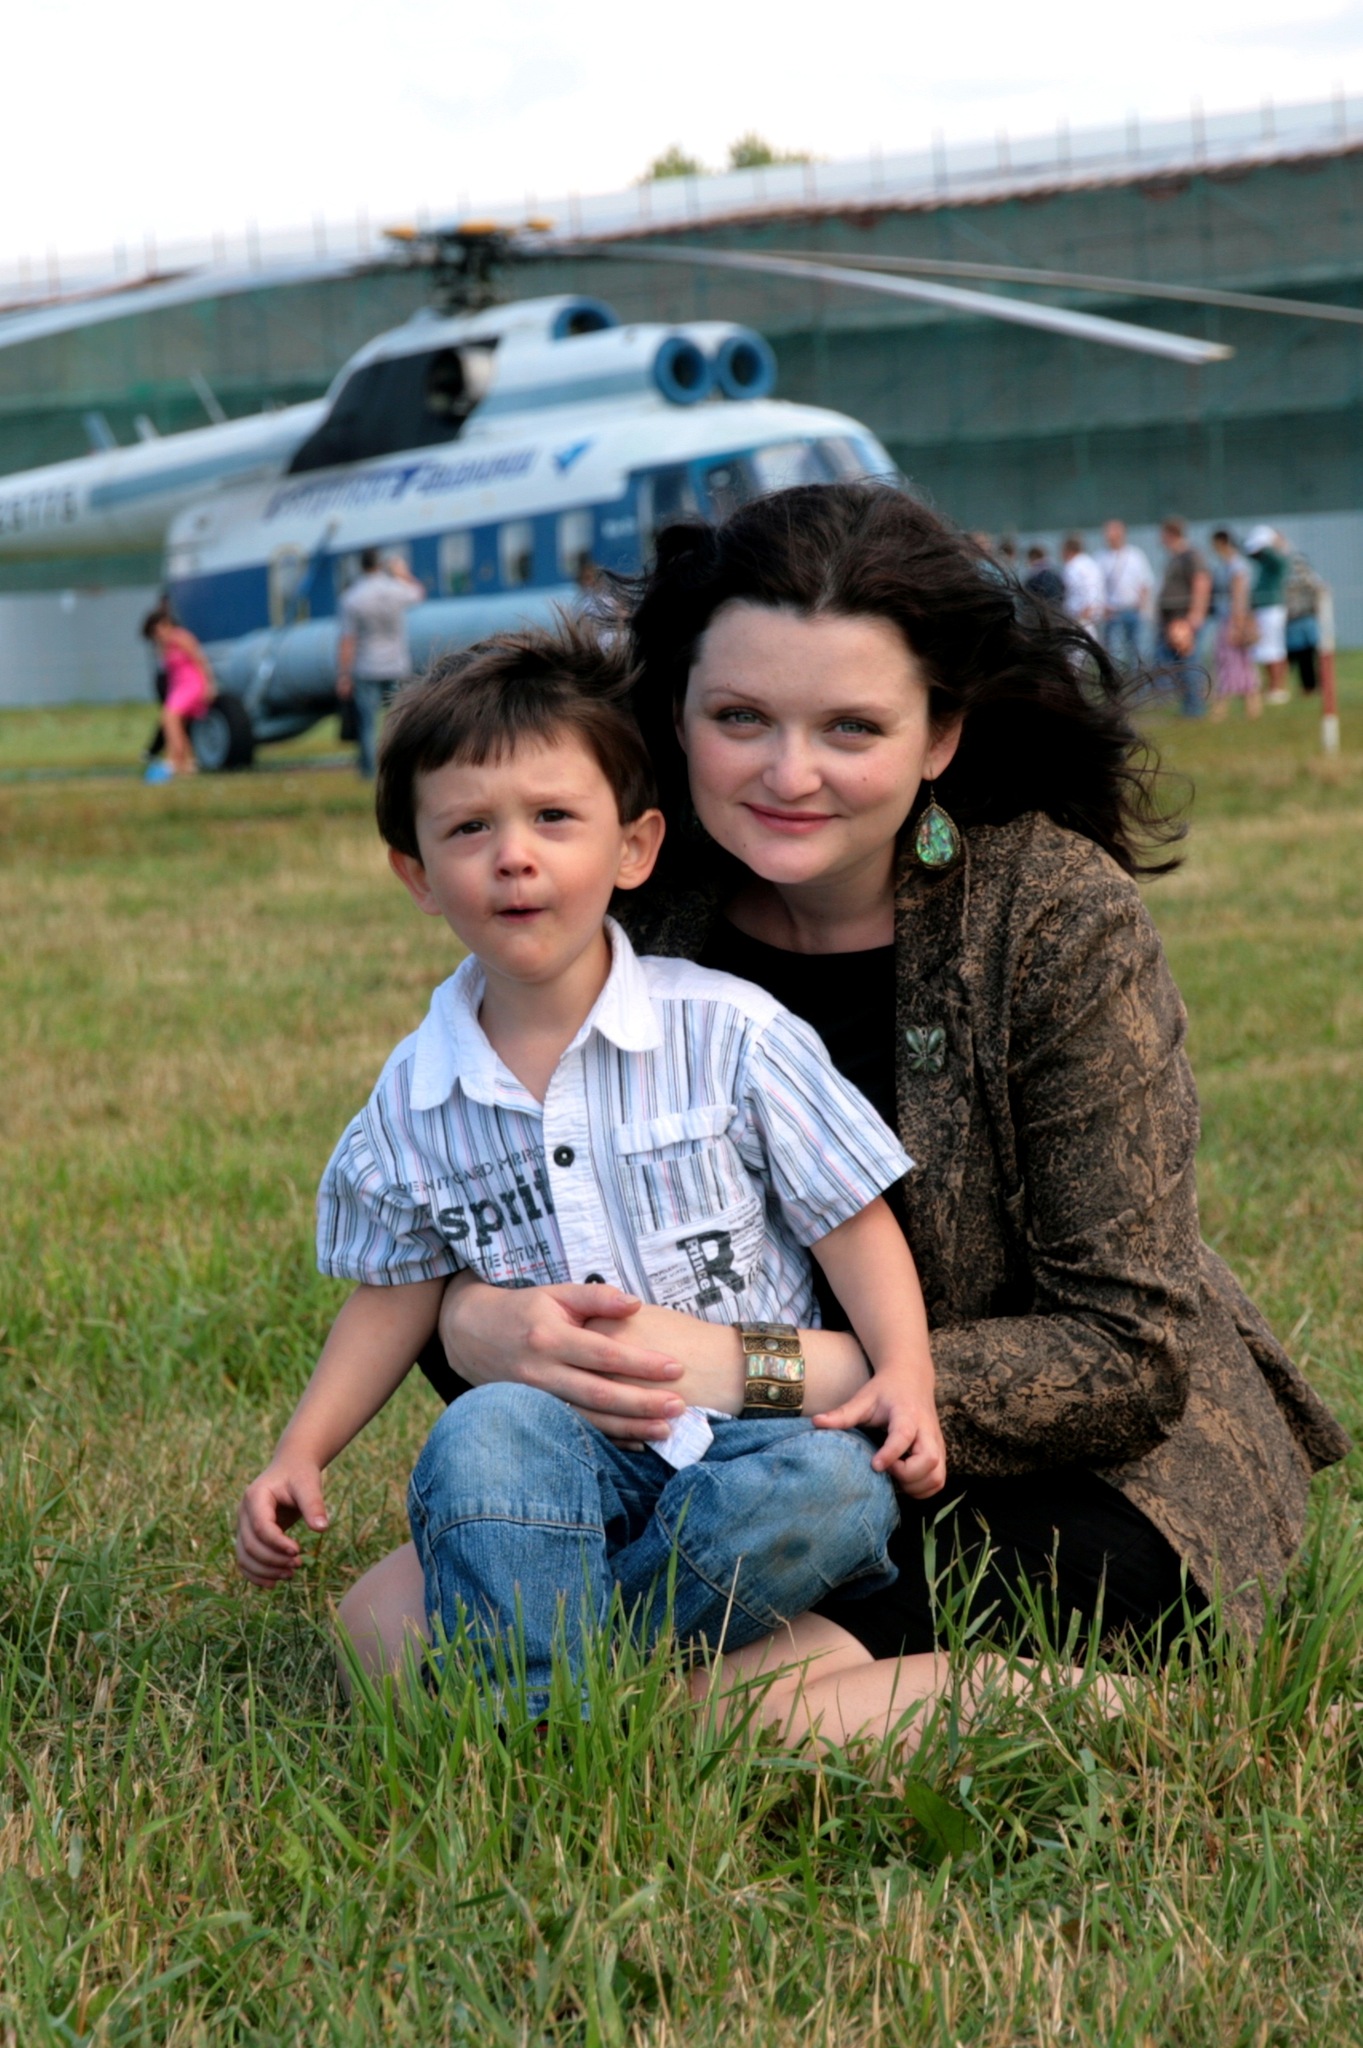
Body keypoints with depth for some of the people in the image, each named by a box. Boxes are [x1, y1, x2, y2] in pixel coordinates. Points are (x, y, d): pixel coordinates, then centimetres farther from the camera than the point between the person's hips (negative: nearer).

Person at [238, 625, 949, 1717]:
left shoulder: (730, 1034, -3)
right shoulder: (415, 1101, 5)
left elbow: (852, 1220, 1)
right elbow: (395, 1295, 16)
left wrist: (904, 1375, -14)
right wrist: (300, 1456, 7)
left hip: (747, 1425, -1)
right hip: (569, 1444, 1)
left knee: (837, 1490, -32)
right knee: (487, 1430, -31)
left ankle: (521, 1652, -26)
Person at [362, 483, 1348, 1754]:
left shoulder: (1057, 920, -16)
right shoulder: (637, 914, -6)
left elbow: (1126, 1357, -19)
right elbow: (478, 1221, 0)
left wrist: (752, 1371, -29)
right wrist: (480, 1325, -26)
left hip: (1072, 1472, -6)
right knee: (389, 1620, -13)